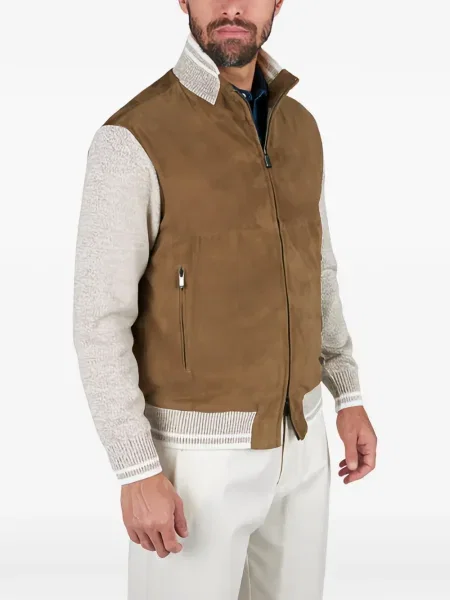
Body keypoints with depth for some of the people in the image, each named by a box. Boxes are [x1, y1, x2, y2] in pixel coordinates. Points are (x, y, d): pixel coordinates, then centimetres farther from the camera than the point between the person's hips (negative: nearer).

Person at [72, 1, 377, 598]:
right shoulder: (131, 141, -18)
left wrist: (349, 398, 10)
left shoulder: (297, 128, 4)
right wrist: (137, 473, -19)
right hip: (195, 449, -6)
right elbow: (100, 321, -16)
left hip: (292, 437, 6)